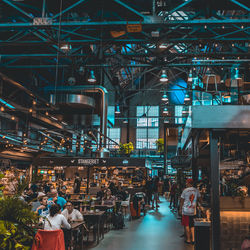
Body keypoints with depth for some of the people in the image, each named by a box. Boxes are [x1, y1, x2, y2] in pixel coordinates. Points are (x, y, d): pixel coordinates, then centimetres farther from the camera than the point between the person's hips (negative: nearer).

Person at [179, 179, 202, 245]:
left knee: (186, 225, 7)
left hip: (186, 210, -4)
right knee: (192, 225, 16)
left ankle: (188, 240, 13)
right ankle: (193, 239, 14)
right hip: (193, 211, 4)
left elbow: (182, 201, -6)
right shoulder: (196, 190, 0)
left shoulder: (185, 190, -10)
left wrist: (180, 209, 5)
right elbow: (200, 200, 6)